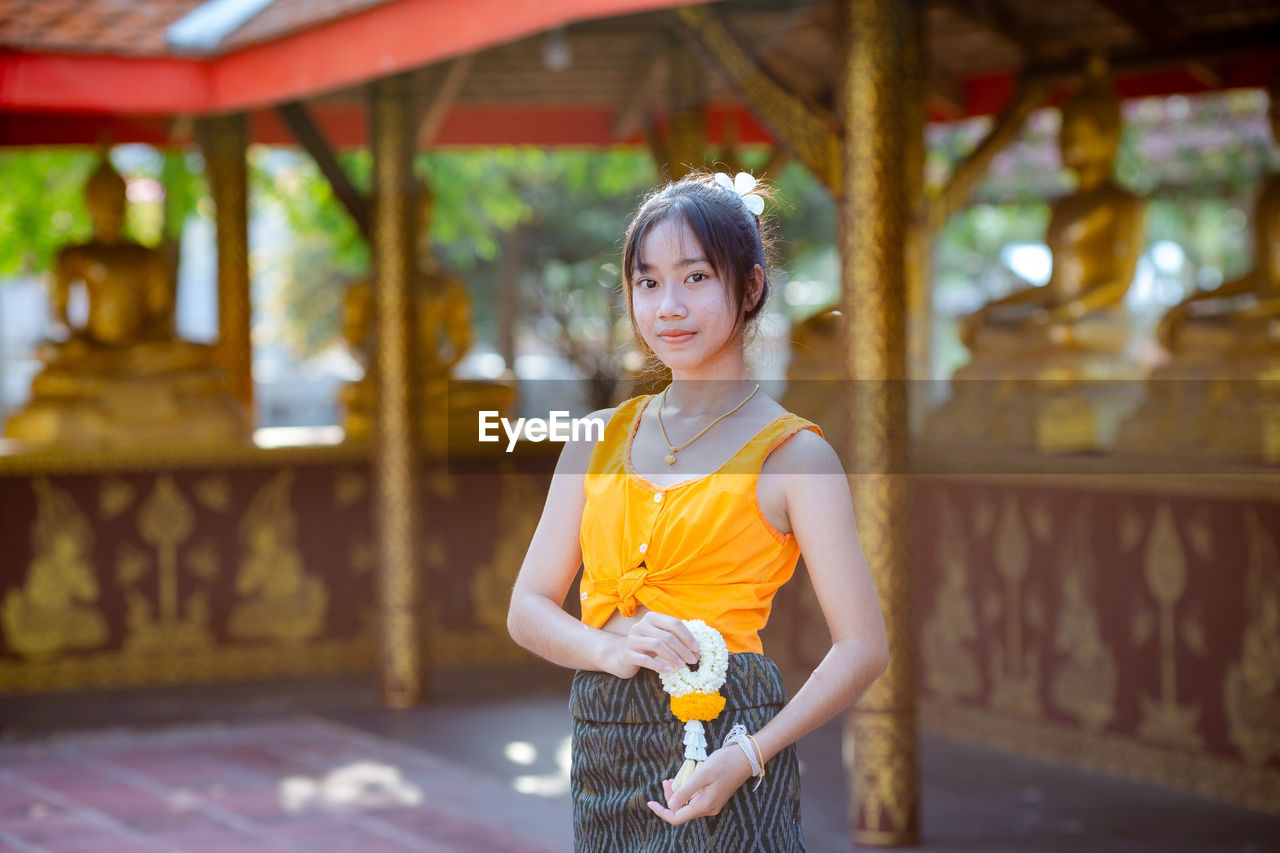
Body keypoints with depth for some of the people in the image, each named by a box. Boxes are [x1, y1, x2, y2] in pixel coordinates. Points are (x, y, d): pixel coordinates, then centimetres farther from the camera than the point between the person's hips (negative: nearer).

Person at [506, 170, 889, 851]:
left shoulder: (790, 454, -3)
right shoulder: (600, 439, 10)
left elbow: (863, 646, -6)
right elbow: (528, 609, 9)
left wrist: (750, 756, -18)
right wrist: (610, 648, -12)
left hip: (721, 742, -4)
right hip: (603, 747, 4)